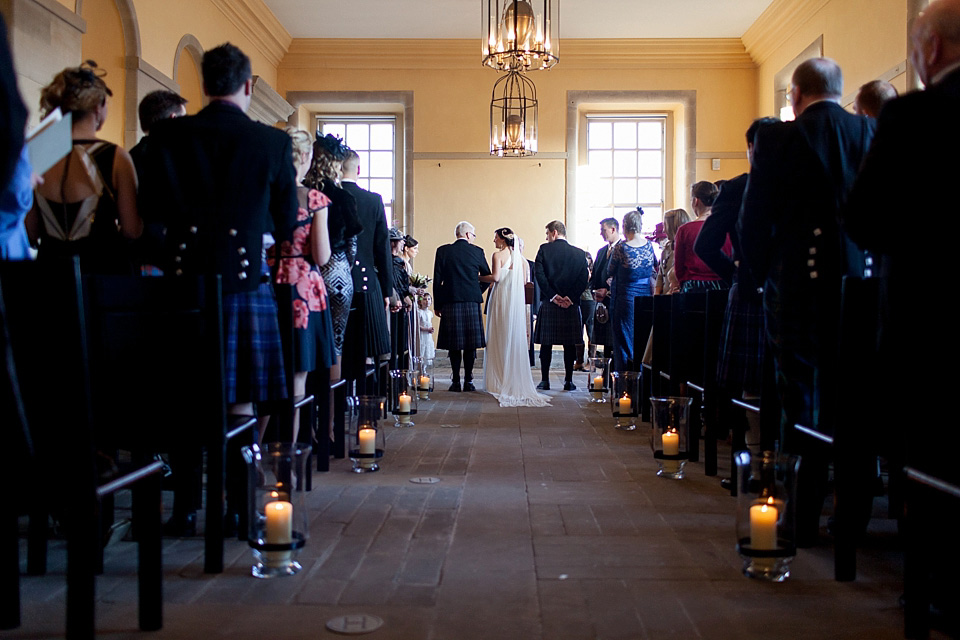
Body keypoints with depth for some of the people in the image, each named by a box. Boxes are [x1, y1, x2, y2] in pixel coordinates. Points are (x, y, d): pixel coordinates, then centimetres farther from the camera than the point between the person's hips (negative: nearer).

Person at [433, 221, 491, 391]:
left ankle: (456, 381, 3)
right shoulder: (477, 252, 2)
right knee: (470, 345, 4)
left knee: (454, 345, 4)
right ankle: (468, 381, 3)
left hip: (450, 303, 0)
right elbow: (487, 278, 8)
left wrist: (437, 304, 8)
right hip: (472, 302, 0)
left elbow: (437, 280, 2)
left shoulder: (443, 251, 2)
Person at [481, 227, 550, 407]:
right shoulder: (520, 257, 9)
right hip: (517, 300, 5)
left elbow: (495, 277, -18)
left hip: (501, 298, -5)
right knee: (515, 339, 9)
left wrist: (477, 277, -5)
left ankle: (499, 383, 2)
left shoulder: (498, 255, -8)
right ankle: (516, 382, 10)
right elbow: (524, 281, 9)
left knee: (499, 340, 1)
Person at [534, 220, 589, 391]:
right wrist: (570, 297, -5)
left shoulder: (544, 249, -1)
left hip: (548, 303, -2)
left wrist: (553, 296, -8)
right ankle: (568, 381, 6)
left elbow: (540, 274, -10)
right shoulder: (578, 253, 6)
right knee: (570, 344, 5)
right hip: (571, 304, 2)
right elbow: (583, 279, -2)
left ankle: (545, 380, 5)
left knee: (546, 343, 4)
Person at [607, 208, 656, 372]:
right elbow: (655, 267, 16)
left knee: (624, 341, 3)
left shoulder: (621, 247, -15)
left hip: (625, 298, -5)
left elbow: (609, 272, -3)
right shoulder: (649, 245, 0)